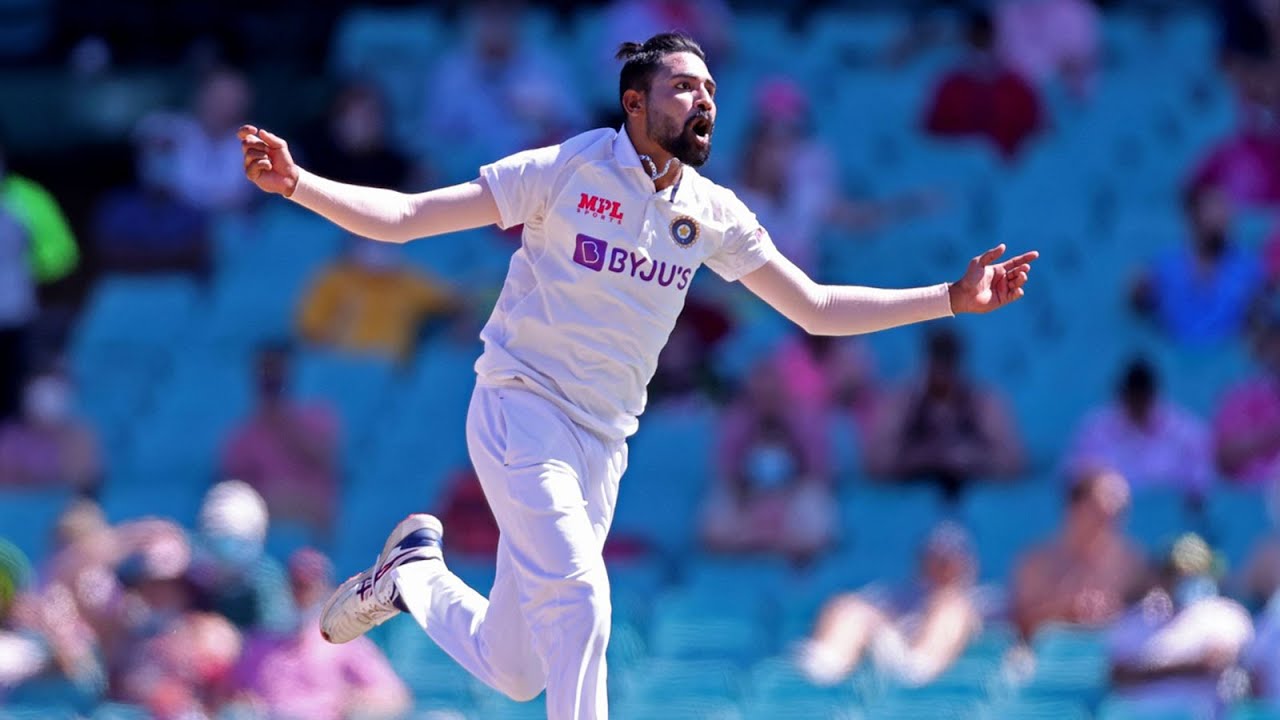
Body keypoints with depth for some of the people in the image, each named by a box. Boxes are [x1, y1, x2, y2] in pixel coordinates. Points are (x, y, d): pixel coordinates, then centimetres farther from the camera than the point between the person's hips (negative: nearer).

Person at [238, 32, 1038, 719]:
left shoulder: (712, 214, 3)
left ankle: (414, 575, 33)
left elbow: (817, 308, 11)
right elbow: (404, 215, -11)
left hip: (602, 444, 5)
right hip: (520, 413, -5)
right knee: (578, 600, -26)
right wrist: (298, 185, -27)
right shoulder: (566, 170, -10)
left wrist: (954, 298, 4)